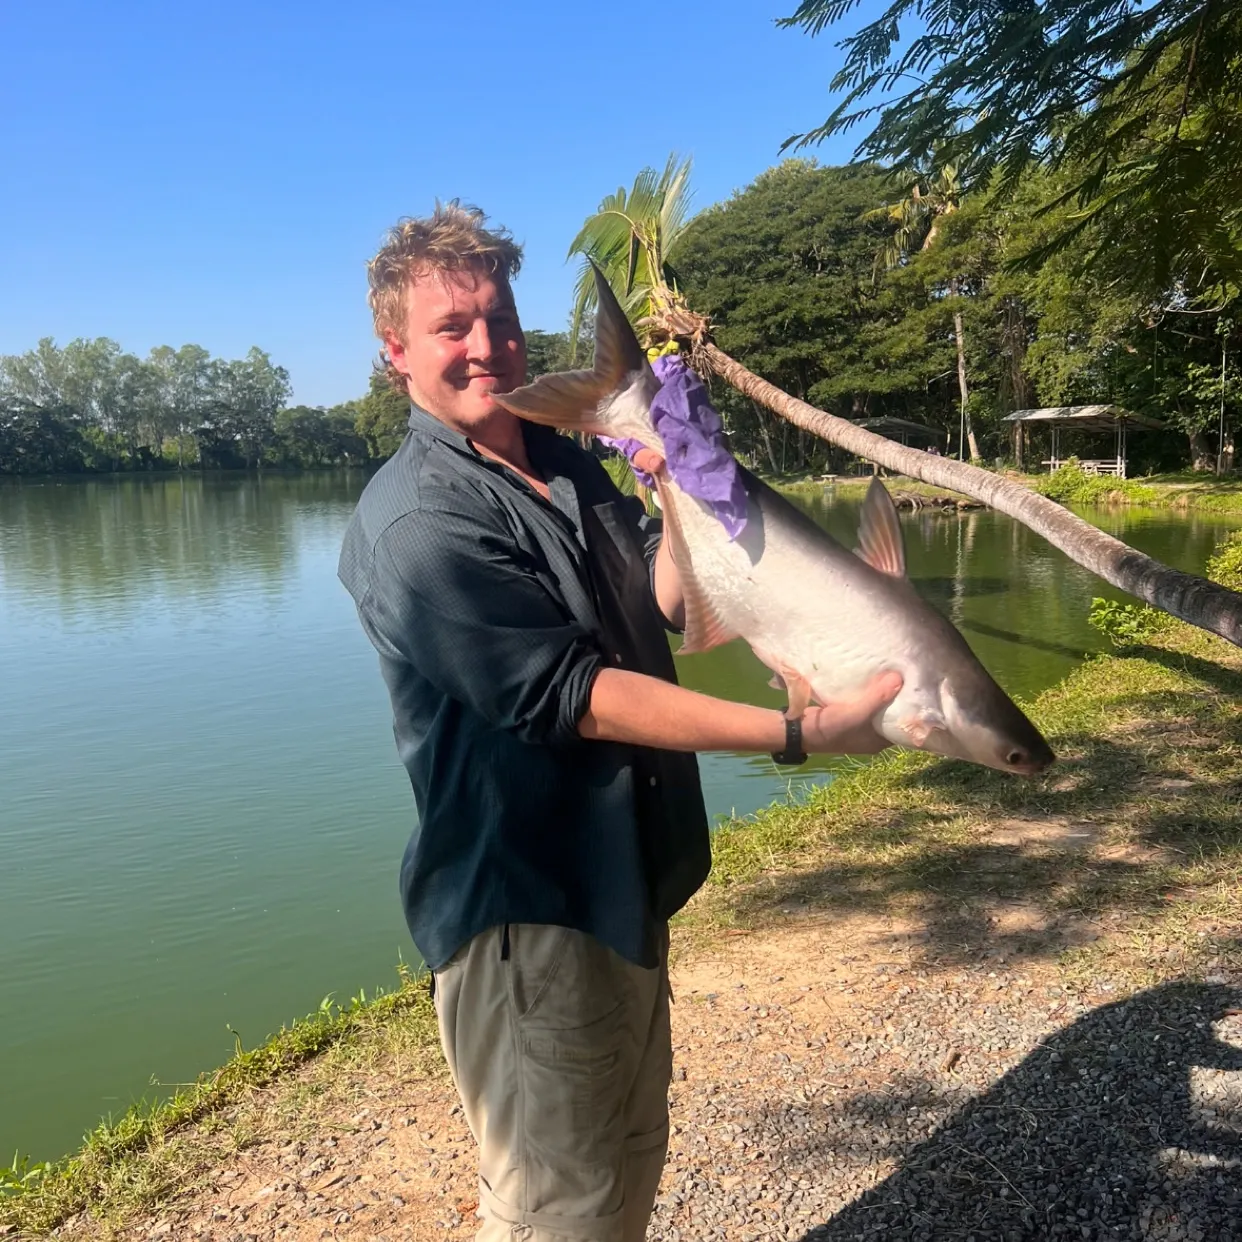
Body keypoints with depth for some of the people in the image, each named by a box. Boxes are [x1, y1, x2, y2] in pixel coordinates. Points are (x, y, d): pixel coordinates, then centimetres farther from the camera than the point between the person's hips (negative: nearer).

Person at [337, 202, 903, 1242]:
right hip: (525, 908, -8)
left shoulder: (567, 463, 7)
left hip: (625, 880, 8)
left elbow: (663, 602, 7)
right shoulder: (414, 521, -20)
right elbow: (569, 694, -26)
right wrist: (801, 731, -29)